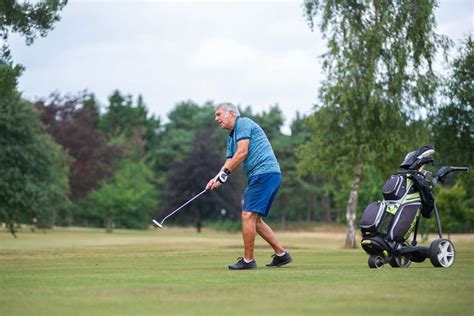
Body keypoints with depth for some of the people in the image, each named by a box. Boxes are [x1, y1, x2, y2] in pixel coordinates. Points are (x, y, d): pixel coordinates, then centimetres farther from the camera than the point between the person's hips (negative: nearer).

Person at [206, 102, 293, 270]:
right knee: (255, 220, 12)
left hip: (264, 172, -10)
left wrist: (224, 173, -12)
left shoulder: (243, 123, -4)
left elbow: (242, 152, -15)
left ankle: (248, 260, -6)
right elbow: (229, 163, 15)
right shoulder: (231, 138, 24)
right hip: (260, 176, 10)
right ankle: (281, 254, 15)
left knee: (248, 215, -10)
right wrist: (216, 178, -4)